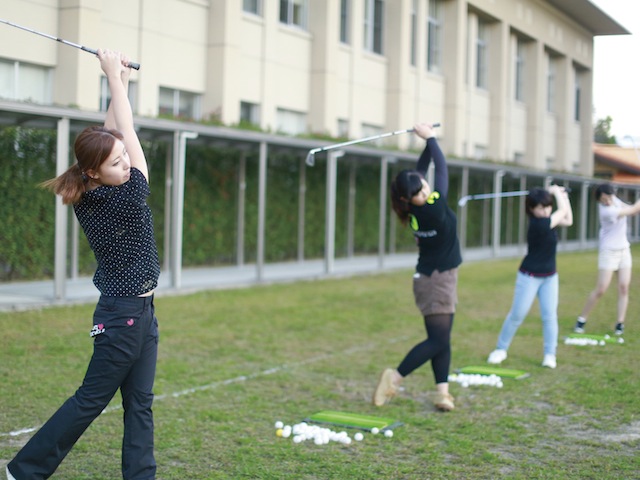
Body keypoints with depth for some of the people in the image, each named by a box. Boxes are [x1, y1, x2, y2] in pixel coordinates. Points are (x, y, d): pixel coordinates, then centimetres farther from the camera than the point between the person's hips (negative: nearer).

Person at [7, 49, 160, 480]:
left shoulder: (91, 198, 0)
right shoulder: (121, 201, -21)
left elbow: (117, 135, 6)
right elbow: (129, 132, -15)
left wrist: (121, 79, 5)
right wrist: (115, 78, -9)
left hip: (140, 313, 8)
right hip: (123, 315, -8)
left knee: (140, 403, 8)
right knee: (91, 400, 2)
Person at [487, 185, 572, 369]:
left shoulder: (546, 220, -1)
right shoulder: (538, 224, -25)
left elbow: (568, 221, 9)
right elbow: (563, 210, -17)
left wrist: (564, 197, 3)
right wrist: (556, 191, -2)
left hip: (549, 276, 7)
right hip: (530, 276, -7)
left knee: (550, 315, 0)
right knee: (517, 314, 0)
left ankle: (550, 354, 7)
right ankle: (501, 349, 14)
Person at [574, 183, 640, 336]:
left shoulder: (613, 199, -3)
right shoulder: (606, 211, -26)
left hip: (624, 249, 7)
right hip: (609, 251, -7)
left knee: (624, 287, -1)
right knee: (601, 289, -8)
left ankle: (620, 323, 3)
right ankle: (581, 320, 7)